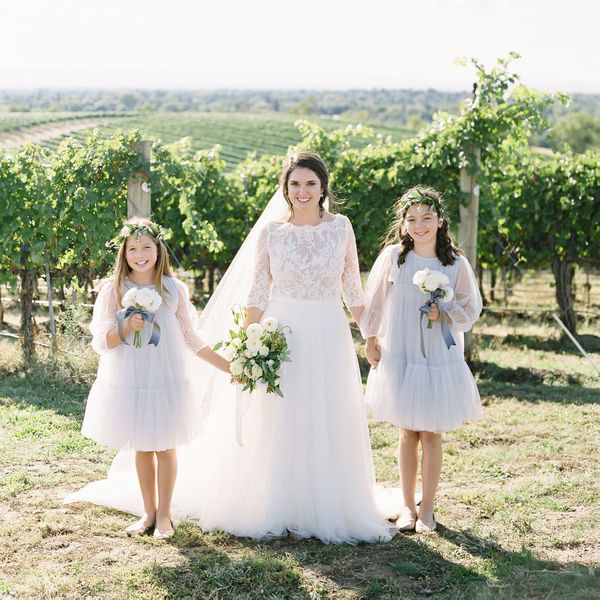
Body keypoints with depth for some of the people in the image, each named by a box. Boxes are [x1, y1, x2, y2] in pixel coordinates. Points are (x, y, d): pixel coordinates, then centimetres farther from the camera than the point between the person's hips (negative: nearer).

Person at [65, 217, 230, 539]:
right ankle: (148, 513, 25)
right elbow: (100, 341, -5)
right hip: (128, 383, 0)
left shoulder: (174, 289, 0)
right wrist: (127, 328, -24)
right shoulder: (113, 290, -2)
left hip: (167, 381, 0)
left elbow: (191, 338, 7)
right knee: (142, 448, 11)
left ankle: (164, 515, 20)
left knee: (165, 448, 6)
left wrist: (226, 365, 5)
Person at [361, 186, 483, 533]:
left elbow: (471, 309, 3)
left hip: (440, 360, 0)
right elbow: (374, 302, 5)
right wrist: (371, 341, 8)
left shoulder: (456, 264, -6)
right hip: (399, 358, 0)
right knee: (408, 433, 9)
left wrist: (443, 314, -15)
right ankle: (408, 506, 21)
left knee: (431, 435, 4)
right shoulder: (393, 256, -6)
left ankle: (427, 508, 18)